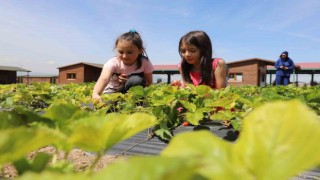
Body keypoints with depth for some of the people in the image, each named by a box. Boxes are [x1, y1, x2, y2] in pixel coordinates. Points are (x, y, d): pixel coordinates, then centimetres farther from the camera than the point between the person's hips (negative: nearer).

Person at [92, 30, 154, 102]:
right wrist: (95, 94, -68)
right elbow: (104, 79, -46)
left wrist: (131, 82, -28)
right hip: (112, 92, -1)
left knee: (136, 80, -32)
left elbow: (149, 83, -11)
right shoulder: (113, 63, -27)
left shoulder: (145, 63, -21)